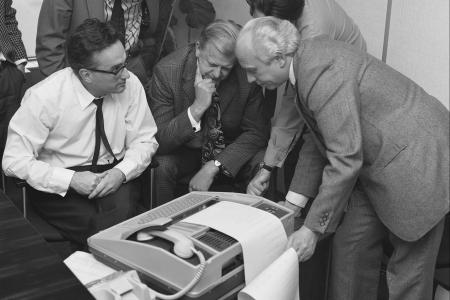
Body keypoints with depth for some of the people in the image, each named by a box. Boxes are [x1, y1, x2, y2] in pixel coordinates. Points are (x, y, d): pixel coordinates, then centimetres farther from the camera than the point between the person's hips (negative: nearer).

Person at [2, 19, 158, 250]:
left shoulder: (131, 85, -9)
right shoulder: (44, 97, -18)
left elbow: (144, 141, 1)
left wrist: (121, 172, -19)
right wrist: (71, 180, -24)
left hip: (114, 178, 3)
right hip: (58, 186, -2)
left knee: (122, 209, -30)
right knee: (93, 225, -30)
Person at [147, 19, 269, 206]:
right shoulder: (166, 71, -20)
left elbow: (256, 132, -11)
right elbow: (160, 141, -21)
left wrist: (214, 167, -22)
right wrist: (197, 108, -35)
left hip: (230, 153, 2)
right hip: (183, 154, -1)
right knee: (160, 167, -31)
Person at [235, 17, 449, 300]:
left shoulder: (323, 73, -28)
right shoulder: (307, 61, 2)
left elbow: (345, 160, -27)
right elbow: (319, 138, 10)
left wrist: (313, 229, -19)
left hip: (416, 163, -9)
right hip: (378, 165, 9)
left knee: (409, 269, 2)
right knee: (350, 245, 11)